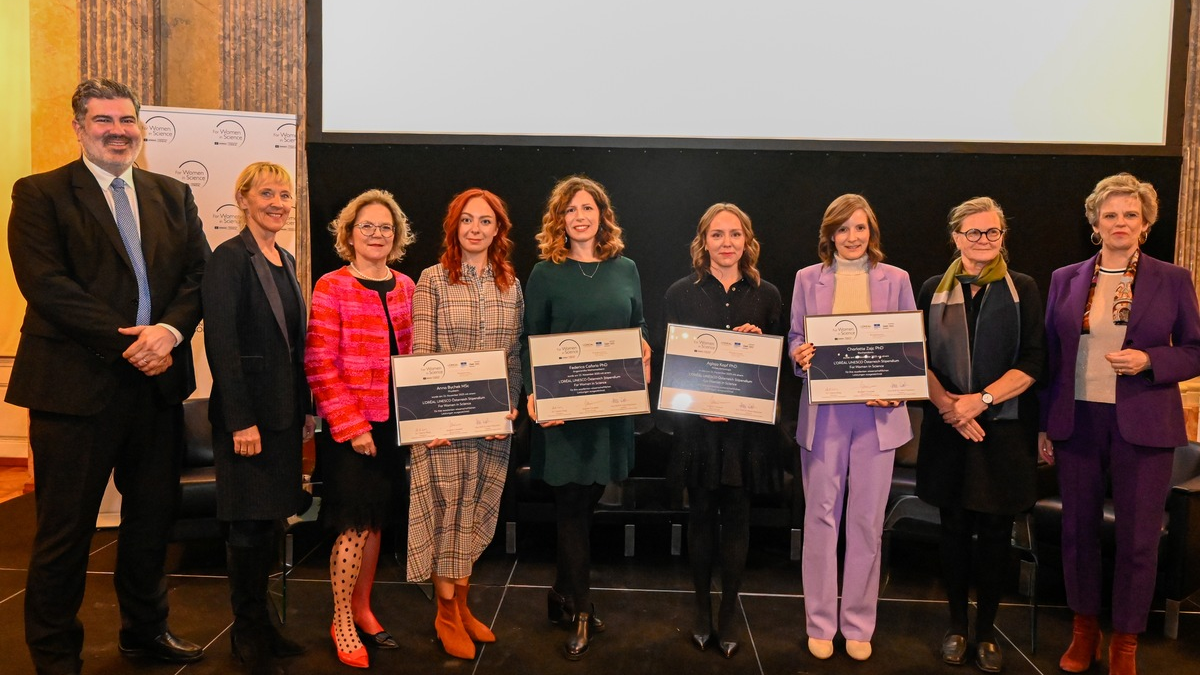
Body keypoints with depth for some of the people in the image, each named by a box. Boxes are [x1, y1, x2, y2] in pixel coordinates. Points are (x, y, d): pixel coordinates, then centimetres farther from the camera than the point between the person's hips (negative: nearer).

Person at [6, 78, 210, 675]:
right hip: (77, 385, -4)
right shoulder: (40, 194, -1)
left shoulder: (173, 195, 12)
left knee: (152, 517, 16)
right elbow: (46, 285, -12)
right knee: (65, 531, 6)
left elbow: (199, 273, 5)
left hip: (158, 382, 5)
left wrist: (170, 330, -13)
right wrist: (126, 342, -17)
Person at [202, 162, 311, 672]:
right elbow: (221, 343, -16)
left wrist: (304, 409, 13)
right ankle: (247, 632, 19)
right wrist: (240, 420, -20)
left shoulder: (285, 260, 13)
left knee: (272, 519, 13)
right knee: (249, 525, 2)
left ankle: (261, 624, 26)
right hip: (248, 413, -7)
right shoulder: (230, 258, -10)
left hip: (284, 412, 8)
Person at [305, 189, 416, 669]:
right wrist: (350, 425, -15)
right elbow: (320, 364, -11)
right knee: (355, 525, -1)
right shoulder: (331, 287, -7)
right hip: (349, 426, -5)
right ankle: (342, 623, 16)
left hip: (392, 423, 5)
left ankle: (362, 609, 30)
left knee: (375, 521, 14)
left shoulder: (406, 287, 9)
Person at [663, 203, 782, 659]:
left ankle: (729, 613, 20)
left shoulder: (766, 294, 6)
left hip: (747, 423, 1)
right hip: (696, 423, -1)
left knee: (736, 517, 6)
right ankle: (702, 611, 24)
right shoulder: (681, 293, 2)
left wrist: (759, 339, -12)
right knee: (701, 514, 9)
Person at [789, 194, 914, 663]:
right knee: (821, 517, 4)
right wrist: (801, 355, -15)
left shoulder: (895, 279, 8)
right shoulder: (808, 279, 7)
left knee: (867, 520, 6)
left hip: (877, 413, 1)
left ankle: (859, 626, 21)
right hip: (823, 413, 0)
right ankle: (820, 624, 17)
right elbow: (795, 339, 9)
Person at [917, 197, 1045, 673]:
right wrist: (946, 403, -13)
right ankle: (956, 626, 23)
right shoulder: (934, 290, 7)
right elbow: (919, 358, 3)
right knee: (954, 529, 8)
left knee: (994, 531, 5)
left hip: (1004, 429, -1)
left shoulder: (1022, 289, 3)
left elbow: (1032, 363, -4)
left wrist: (982, 399, -15)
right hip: (947, 429, 1)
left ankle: (986, 631, 20)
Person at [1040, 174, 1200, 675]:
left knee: (1138, 537, 6)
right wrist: (1045, 425, 6)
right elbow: (1050, 356, 7)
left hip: (1143, 426, -1)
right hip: (1078, 422, 2)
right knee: (1078, 530, 11)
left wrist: (1149, 360, -16)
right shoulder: (1065, 280, 6)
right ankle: (1084, 630, 29)